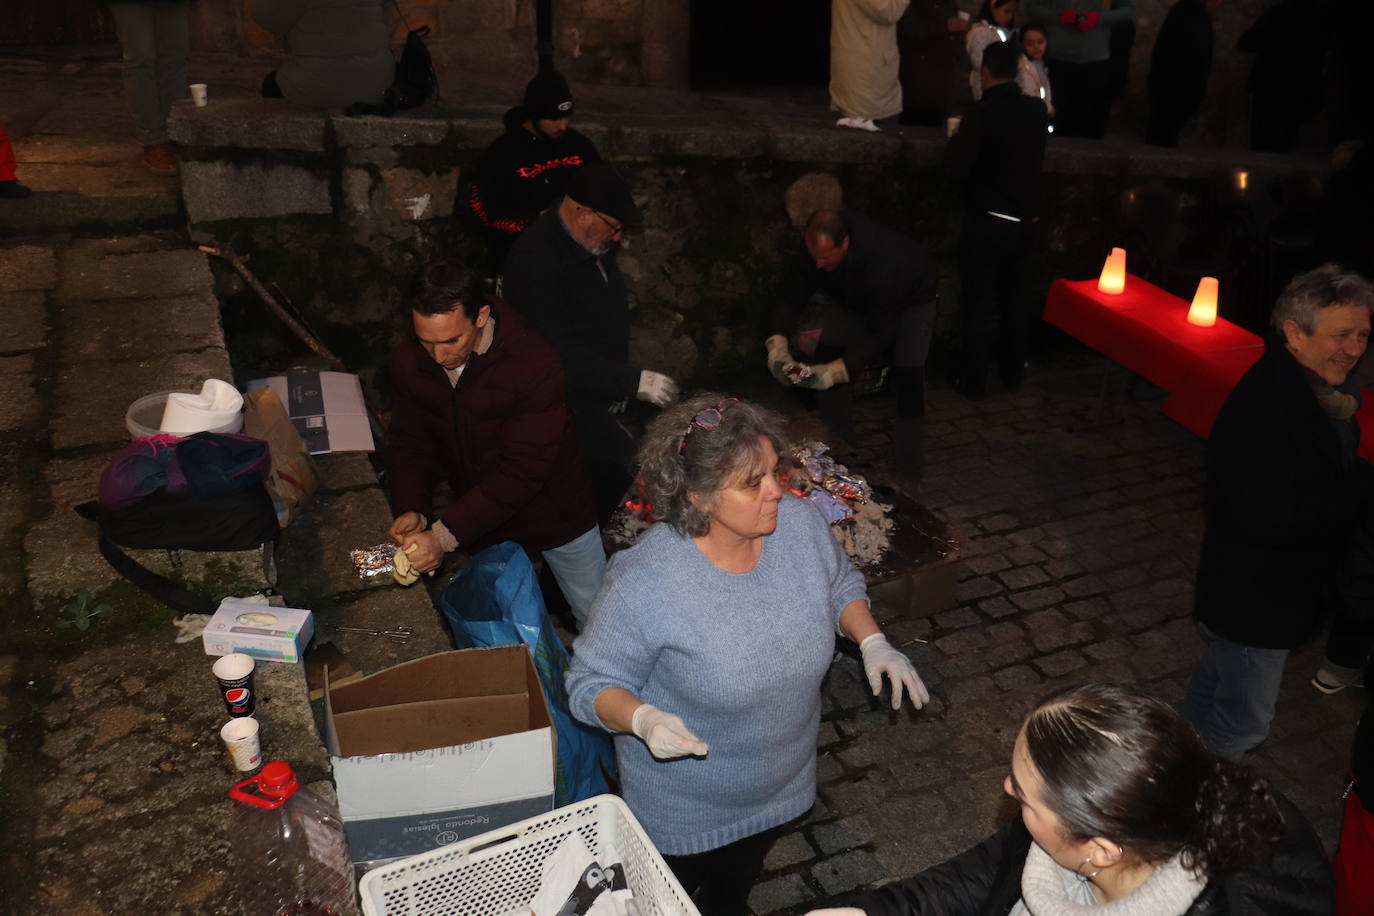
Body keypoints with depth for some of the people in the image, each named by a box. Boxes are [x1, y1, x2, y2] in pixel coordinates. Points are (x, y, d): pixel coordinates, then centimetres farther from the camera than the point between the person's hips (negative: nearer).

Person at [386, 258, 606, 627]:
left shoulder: (534, 364, -31)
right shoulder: (409, 363, -12)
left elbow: (523, 470, -32)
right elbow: (411, 444, -2)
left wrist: (445, 535, -35)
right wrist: (410, 511, -23)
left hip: (552, 512, -4)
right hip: (481, 521, 4)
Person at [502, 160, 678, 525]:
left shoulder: (594, 245, 3)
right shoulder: (535, 262, -26)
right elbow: (561, 355, -29)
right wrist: (633, 381, -27)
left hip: (603, 395, 9)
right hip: (573, 407, -9)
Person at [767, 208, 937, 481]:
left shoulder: (886, 262, -46)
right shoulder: (818, 245, -30)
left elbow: (882, 333, -42)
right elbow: (794, 293, -23)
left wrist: (837, 371, -50)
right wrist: (777, 343, -38)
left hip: (910, 299, -5)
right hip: (853, 297, 6)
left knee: (907, 377, -19)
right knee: (826, 355, -6)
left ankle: (908, 476, -4)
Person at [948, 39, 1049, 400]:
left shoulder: (983, 113, -17)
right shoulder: (1038, 111, 2)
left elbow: (956, 168, -19)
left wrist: (956, 141, -2)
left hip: (988, 221, -6)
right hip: (1024, 219, 6)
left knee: (978, 302, 4)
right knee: (1012, 296, 20)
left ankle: (974, 380, 9)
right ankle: (1013, 372, 29)